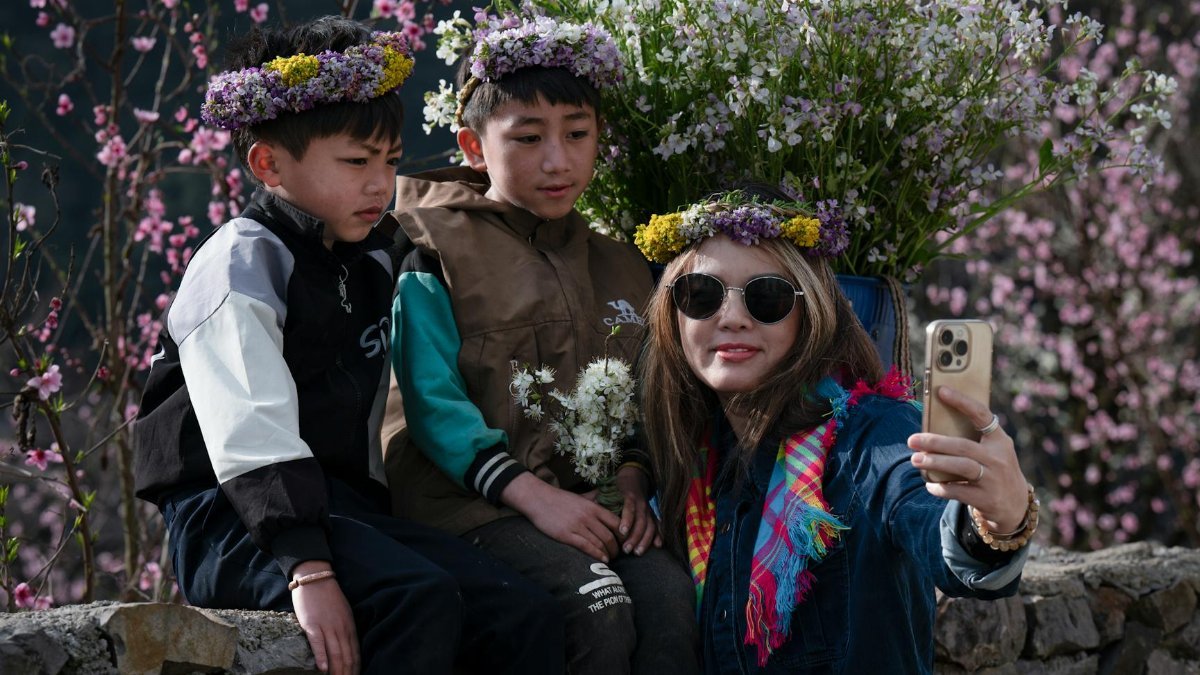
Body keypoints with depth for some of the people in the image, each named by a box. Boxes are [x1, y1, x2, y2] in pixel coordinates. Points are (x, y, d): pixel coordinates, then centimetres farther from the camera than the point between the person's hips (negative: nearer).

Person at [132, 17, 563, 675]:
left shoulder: (373, 268, 20)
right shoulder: (241, 264, -6)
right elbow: (254, 436, -20)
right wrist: (308, 569, -30)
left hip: (345, 505, 8)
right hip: (235, 520, -8)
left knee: (525, 614, -12)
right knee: (421, 597, -33)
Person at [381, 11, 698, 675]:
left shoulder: (618, 268, 19)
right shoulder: (437, 253, 1)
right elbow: (433, 403, -7)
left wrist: (631, 481, -2)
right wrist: (534, 495, -17)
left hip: (590, 501, 5)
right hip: (471, 499, -5)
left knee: (670, 593, -27)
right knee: (598, 607, -31)